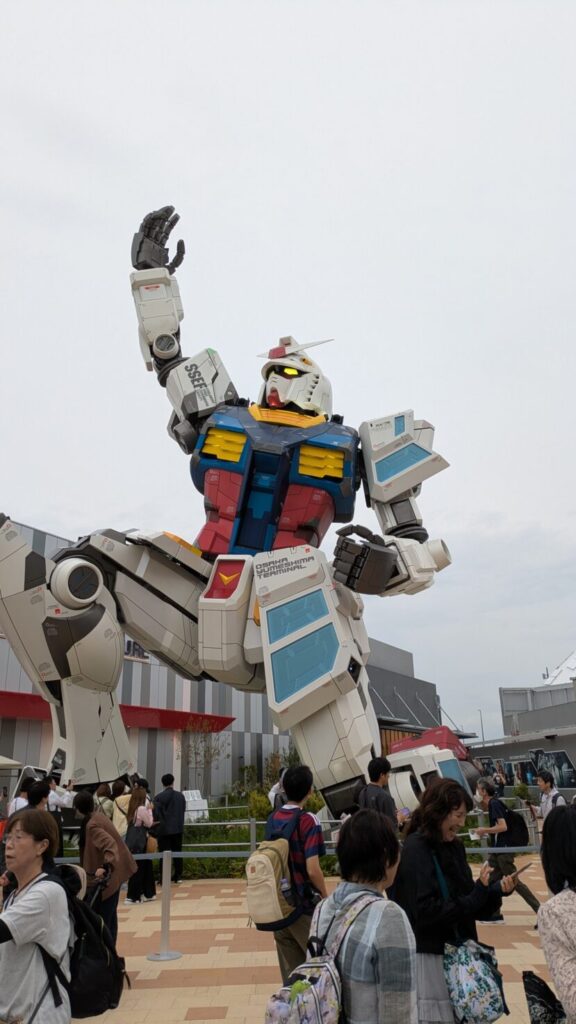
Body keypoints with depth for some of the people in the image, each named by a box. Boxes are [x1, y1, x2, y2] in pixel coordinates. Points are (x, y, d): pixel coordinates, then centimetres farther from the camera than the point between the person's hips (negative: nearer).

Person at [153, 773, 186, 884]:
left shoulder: (158, 797, -12)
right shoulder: (180, 796, 1)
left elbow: (156, 814, -10)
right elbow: (183, 810, 10)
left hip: (164, 830, -4)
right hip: (178, 829, 4)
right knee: (177, 853, 12)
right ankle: (178, 877, 15)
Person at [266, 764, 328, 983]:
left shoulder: (272, 819, 2)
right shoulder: (308, 820, -17)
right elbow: (312, 869, -21)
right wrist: (326, 896, -6)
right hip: (305, 905, -6)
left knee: (290, 971, 14)